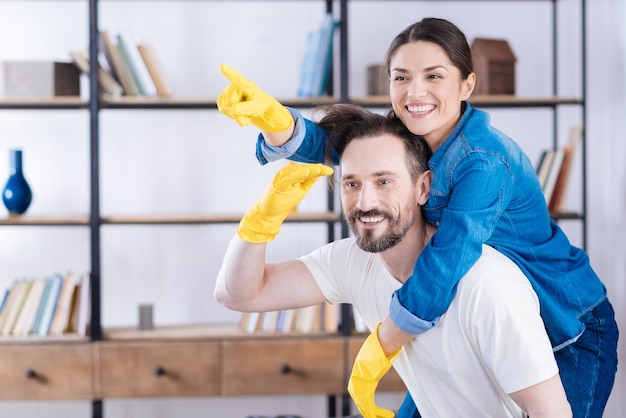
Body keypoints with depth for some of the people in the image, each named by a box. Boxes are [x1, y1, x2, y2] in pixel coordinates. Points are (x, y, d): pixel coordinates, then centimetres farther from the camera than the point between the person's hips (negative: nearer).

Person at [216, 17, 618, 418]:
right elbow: (326, 142, -13)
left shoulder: (486, 163, -31)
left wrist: (378, 352, -23)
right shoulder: (406, 138, -6)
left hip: (566, 336, -7)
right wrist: (270, 114, -36)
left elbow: (442, 270, -34)